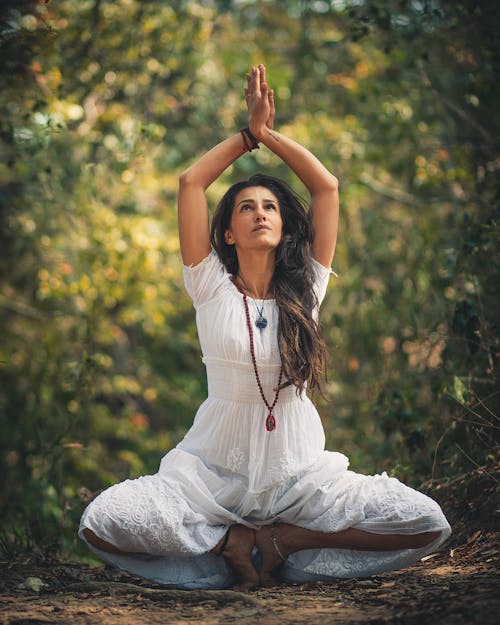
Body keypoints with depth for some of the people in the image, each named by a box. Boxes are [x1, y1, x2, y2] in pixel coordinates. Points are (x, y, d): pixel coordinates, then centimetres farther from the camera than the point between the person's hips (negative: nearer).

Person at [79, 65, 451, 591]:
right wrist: (249, 134, 7)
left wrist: (270, 134, 6)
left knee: (427, 525, -19)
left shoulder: (304, 290, 6)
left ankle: (282, 540, -5)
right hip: (213, 472, -1)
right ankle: (231, 541, -6)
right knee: (100, 523, -28)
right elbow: (190, 181, -3)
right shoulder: (212, 287, 2)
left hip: (298, 473, 2)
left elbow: (327, 187, 4)